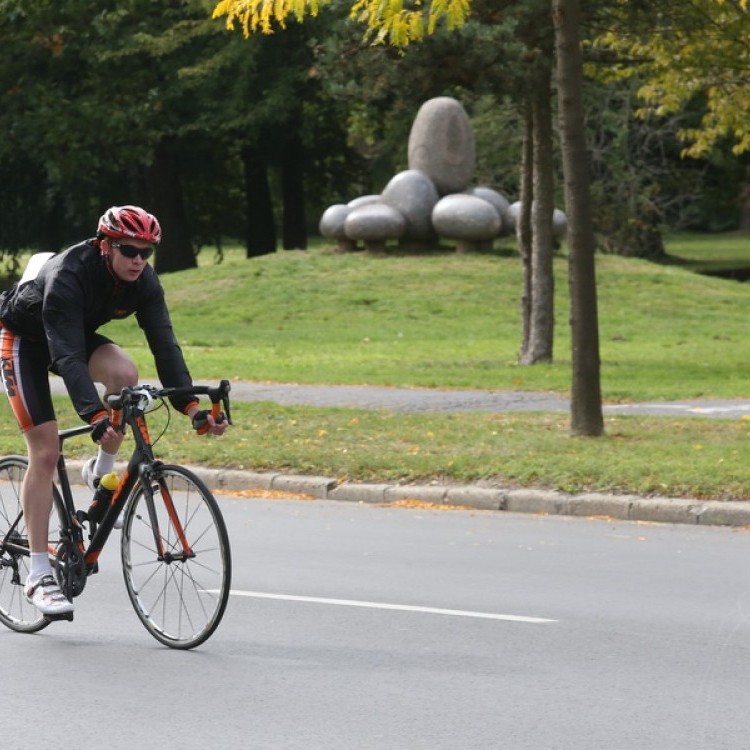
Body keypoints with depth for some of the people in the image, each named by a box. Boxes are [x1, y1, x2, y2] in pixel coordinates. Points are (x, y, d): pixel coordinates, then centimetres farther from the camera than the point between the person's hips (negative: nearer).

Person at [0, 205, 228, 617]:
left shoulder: (143, 281, -19)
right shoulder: (68, 277, -37)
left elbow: (163, 344, -22)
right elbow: (67, 356, -44)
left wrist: (191, 405, -35)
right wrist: (95, 416, -56)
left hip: (78, 333, 5)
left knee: (125, 373, -28)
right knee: (45, 452, -13)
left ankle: (101, 473, -4)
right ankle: (38, 576, -9)